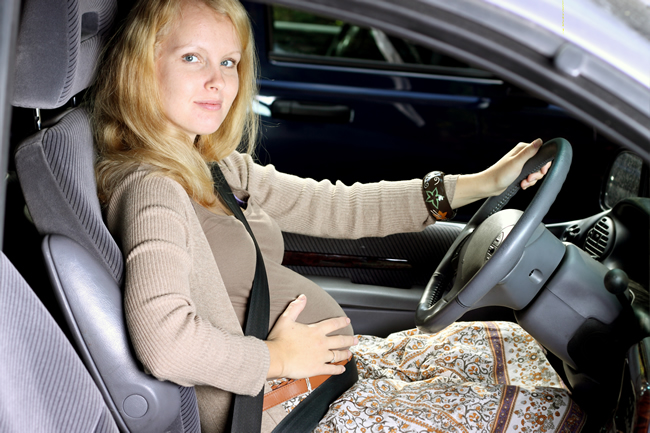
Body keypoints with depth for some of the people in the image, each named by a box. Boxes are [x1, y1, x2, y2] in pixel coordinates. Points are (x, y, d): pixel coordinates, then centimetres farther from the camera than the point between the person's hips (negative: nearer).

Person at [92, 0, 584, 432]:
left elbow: (338, 208, 10)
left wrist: (482, 183, 8)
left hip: (332, 362, 9)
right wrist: (279, 358, -19)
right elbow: (162, 341, -34)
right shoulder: (151, 187, -20)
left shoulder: (216, 170, 9)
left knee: (514, 345, 14)